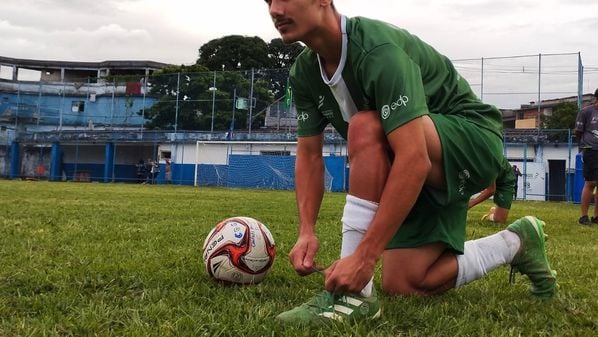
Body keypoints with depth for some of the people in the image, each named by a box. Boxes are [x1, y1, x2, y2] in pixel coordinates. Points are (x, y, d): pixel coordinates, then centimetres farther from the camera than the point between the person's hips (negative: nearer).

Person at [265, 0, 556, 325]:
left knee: (365, 128, -35)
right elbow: (309, 155, 0)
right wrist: (307, 231, -15)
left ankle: (353, 294, -28)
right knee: (403, 286, 1)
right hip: (427, 174, 8)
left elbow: (414, 159, -39)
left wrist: (364, 256, -41)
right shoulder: (303, 73, -5)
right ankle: (515, 243, 23)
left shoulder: (378, 50, -31)